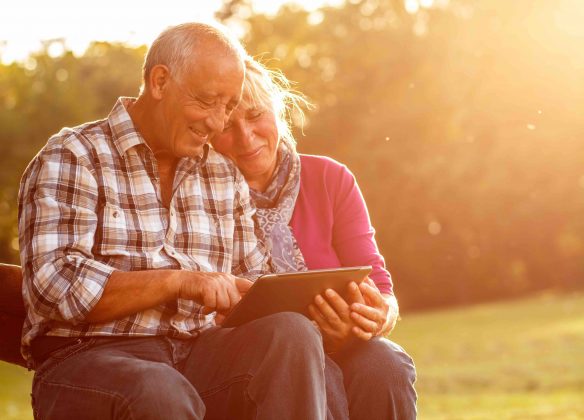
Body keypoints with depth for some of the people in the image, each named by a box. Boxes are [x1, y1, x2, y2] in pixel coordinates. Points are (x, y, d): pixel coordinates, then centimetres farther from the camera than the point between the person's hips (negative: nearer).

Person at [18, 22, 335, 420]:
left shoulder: (226, 175, 19)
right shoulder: (71, 159, 0)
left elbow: (254, 282, 21)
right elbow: (55, 285, -11)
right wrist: (178, 281, -19)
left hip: (200, 352, 6)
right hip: (90, 355, -6)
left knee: (293, 334, -25)